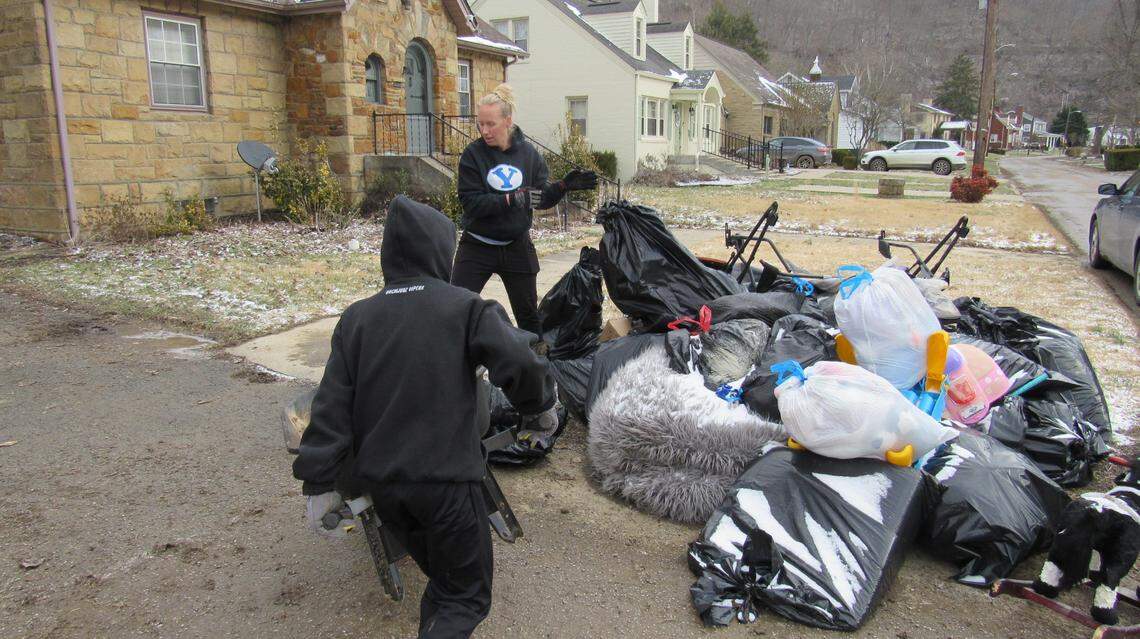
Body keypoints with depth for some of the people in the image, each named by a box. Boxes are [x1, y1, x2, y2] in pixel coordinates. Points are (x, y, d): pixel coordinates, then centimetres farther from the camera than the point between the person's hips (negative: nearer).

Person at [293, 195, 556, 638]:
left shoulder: (357, 318, 5)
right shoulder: (465, 308, -7)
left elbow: (332, 407, 2)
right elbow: (518, 363, -18)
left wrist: (319, 484, 5)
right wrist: (540, 403, 3)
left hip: (380, 484, 5)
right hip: (446, 478, -5)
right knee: (467, 596, 7)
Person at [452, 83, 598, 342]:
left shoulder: (529, 153, -1)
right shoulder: (473, 154, -9)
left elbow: (543, 199, 3)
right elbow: (471, 202, -18)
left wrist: (564, 185, -15)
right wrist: (512, 199, -28)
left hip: (517, 246, 2)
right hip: (477, 246, -2)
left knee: (528, 313, 15)